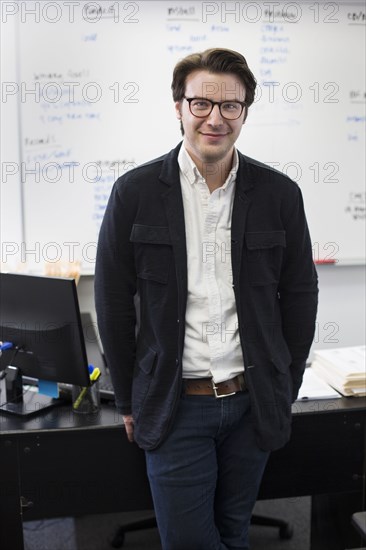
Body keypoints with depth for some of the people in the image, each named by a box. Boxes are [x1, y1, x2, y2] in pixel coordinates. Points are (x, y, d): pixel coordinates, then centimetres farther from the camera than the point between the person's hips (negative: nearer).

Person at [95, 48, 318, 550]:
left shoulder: (280, 194, -2)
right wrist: (129, 401, 3)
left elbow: (300, 296, 5)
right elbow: (113, 305, -1)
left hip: (253, 402, 2)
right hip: (175, 405, -1)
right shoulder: (134, 193, -6)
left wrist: (284, 390, 7)